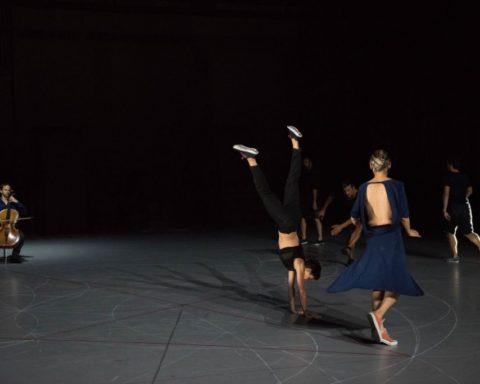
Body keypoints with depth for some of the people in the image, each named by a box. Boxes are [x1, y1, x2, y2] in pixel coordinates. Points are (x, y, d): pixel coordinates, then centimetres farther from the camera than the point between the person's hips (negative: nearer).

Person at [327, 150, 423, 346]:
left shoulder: (364, 187, 5)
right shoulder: (396, 185, -6)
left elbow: (354, 218, 12)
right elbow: (404, 216, -5)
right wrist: (409, 231, 15)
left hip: (372, 238, 5)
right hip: (391, 237, -4)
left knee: (377, 283, 13)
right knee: (396, 283, -1)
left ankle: (379, 328, 14)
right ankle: (378, 314, -25)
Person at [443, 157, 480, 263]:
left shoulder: (449, 176, -10)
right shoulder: (465, 176, 8)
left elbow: (446, 193, -15)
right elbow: (470, 191, 17)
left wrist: (445, 209, -14)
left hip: (453, 206, -5)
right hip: (465, 205, 5)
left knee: (450, 232, 10)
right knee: (468, 232, 7)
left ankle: (455, 256, 8)